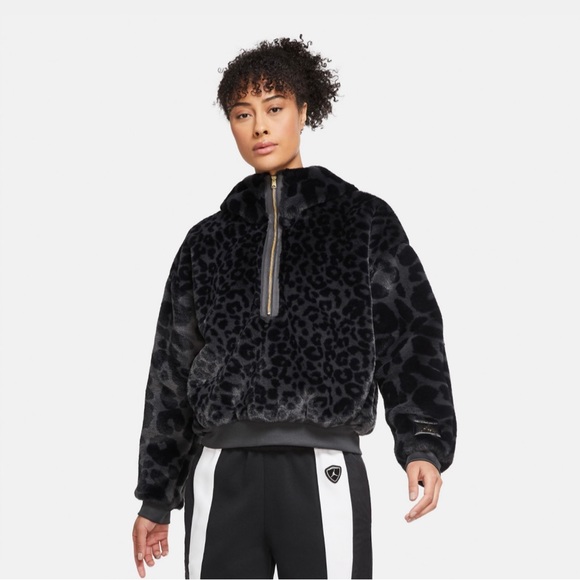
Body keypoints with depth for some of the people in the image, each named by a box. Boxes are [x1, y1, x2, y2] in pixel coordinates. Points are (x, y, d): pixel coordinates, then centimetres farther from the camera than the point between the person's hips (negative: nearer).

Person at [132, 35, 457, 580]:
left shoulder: (365, 221, 9)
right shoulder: (208, 240, 15)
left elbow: (410, 335, 2)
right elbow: (172, 366, 18)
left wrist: (424, 444, -14)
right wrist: (156, 498, 17)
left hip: (324, 472, -2)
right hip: (222, 474, 3)